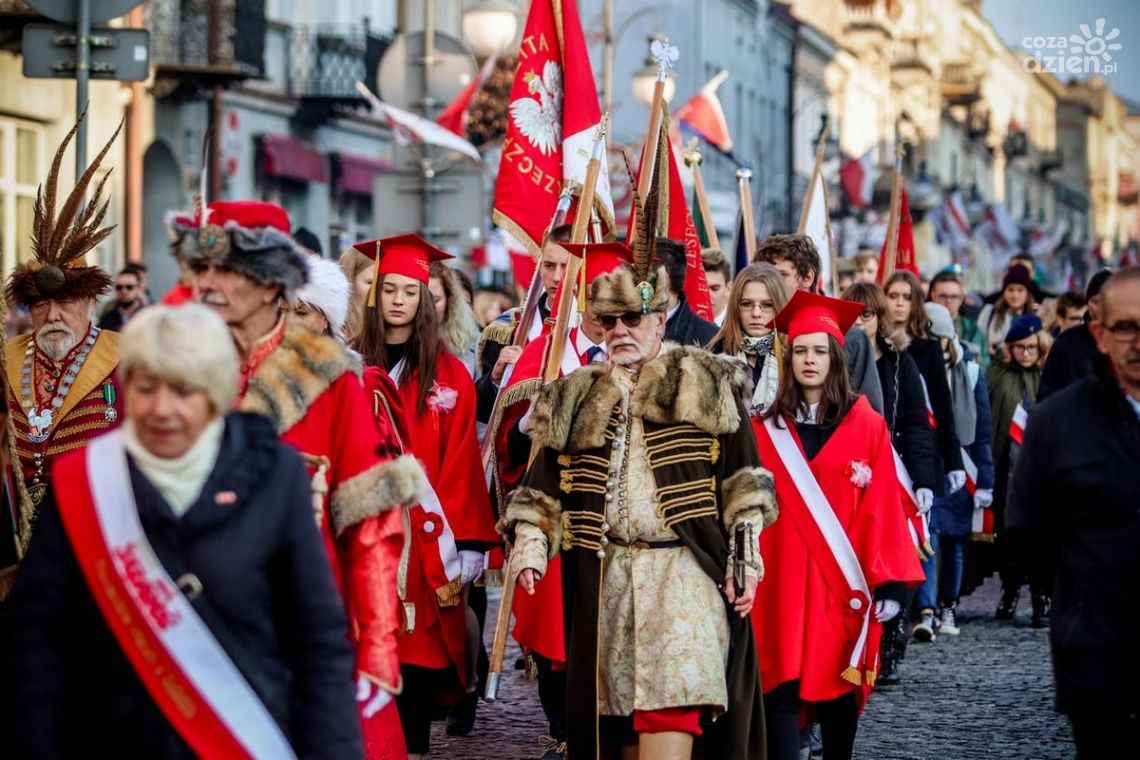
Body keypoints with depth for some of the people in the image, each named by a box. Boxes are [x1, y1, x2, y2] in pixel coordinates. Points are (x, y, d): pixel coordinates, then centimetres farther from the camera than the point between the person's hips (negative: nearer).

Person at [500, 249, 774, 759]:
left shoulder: (709, 387, 2)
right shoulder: (576, 399, 13)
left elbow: (743, 485, 0)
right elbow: (544, 486, 16)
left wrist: (745, 562, -5)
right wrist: (530, 546, 3)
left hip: (685, 569, -4)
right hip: (605, 574, 5)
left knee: (672, 699, -15)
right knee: (616, 700, 9)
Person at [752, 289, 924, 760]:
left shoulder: (867, 427, 1)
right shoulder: (767, 429, 4)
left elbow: (882, 511, -2)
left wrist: (888, 582, -7)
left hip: (843, 584, 0)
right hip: (783, 583, 0)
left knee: (841, 685, 8)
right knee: (782, 689, -7)